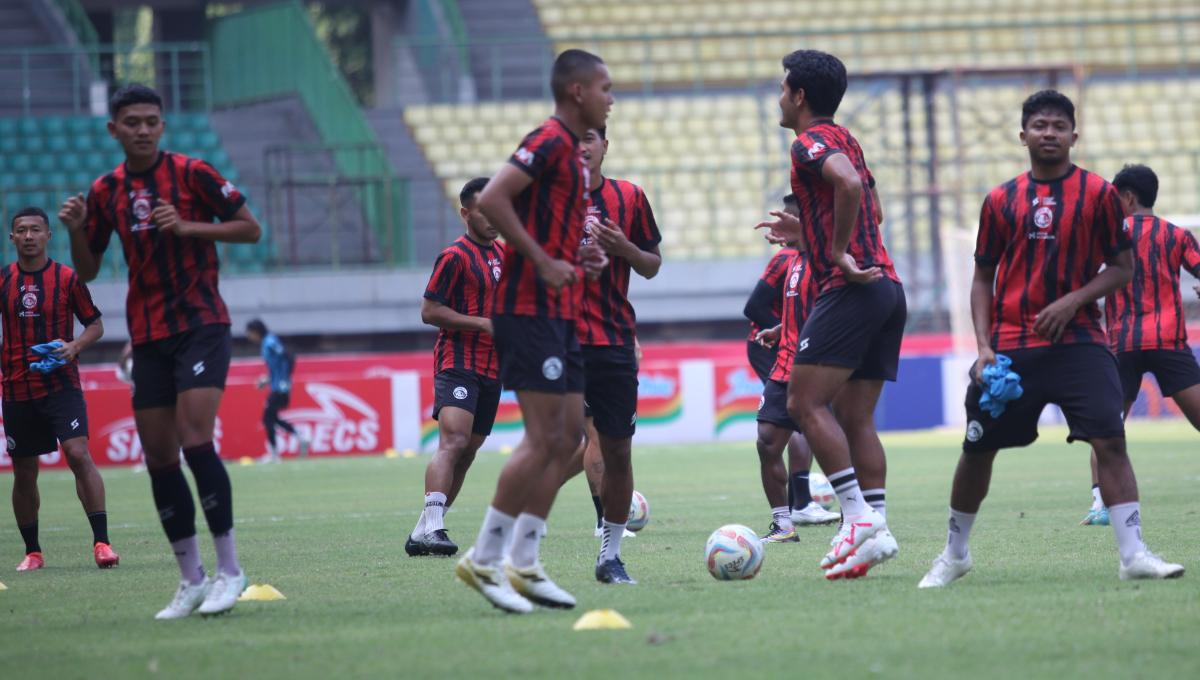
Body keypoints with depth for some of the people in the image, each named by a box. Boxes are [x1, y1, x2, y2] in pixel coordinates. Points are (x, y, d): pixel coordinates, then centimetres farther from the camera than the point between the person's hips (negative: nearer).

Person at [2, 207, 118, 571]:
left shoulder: (67, 278, -2)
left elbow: (95, 324, 4)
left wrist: (74, 346, -14)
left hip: (61, 386, -3)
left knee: (79, 454, -19)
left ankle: (101, 542, -19)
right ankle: (32, 552, 20)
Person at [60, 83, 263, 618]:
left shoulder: (191, 173, -5)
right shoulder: (105, 192, 7)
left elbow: (250, 229, -2)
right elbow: (87, 271, 13)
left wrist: (188, 227, -15)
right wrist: (75, 230, -7)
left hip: (201, 326, -5)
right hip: (148, 338, 5)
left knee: (195, 442, -18)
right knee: (159, 459, 2)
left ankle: (229, 569, -10)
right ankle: (191, 579, 12)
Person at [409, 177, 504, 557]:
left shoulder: (502, 254, 16)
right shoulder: (456, 256, -9)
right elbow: (430, 312, -11)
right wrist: (483, 323, -16)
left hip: (491, 368, 8)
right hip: (457, 364, -8)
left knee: (467, 453, 6)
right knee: (453, 441, -23)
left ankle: (423, 533, 11)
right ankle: (432, 527, -33)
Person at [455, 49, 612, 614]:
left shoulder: (571, 150, 19)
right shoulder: (549, 141, -12)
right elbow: (492, 200, -23)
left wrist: (580, 257, 11)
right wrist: (543, 261, -22)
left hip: (558, 313, 10)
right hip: (531, 311, -10)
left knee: (567, 435, 8)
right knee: (544, 438, -12)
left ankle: (523, 565, 10)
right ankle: (484, 560, -6)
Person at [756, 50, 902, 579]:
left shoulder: (811, 142, -7)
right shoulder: (845, 140, 21)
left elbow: (850, 184, -27)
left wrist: (838, 252, -19)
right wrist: (805, 233, 29)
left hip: (851, 291, -9)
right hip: (887, 286, 9)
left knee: (805, 403, -11)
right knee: (855, 418, 8)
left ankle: (859, 516, -18)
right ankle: (876, 526, 1)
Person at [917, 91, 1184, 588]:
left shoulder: (1098, 194, 2)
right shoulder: (1000, 201, 7)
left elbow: (1122, 268, 4)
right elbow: (983, 278, 12)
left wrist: (1073, 300, -13)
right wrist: (984, 346, 0)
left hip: (1078, 341, -2)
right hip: (1010, 346, 2)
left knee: (1110, 439, -16)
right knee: (977, 449, 6)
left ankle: (1133, 554, -15)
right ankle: (954, 555, 25)